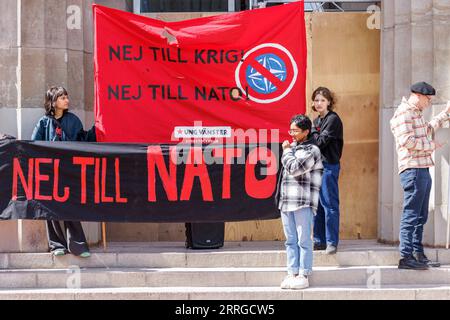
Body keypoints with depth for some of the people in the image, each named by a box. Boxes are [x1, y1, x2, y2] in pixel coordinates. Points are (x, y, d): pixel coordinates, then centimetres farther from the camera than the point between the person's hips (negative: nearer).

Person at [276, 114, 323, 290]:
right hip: (287, 202, 8)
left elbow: (294, 168, -16)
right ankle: (292, 273, 11)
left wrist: (287, 150, -2)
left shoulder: (311, 150, -5)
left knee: (304, 240, -5)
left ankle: (303, 275, -3)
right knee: (291, 240, 8)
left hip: (303, 202, -8)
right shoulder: (293, 147, 19)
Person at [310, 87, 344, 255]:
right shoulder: (316, 121, 18)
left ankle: (332, 242, -6)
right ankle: (319, 241, 14)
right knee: (317, 204, 9)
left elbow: (321, 141, -14)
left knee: (329, 204, -7)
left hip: (329, 165, -8)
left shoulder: (333, 119, -7)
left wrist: (312, 131, 0)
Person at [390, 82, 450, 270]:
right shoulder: (404, 112, -10)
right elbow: (406, 140, -21)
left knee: (420, 216, 13)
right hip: (413, 170, -11)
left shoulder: (416, 113, 22)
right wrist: (430, 145, -11)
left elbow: (427, 129, 42)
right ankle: (406, 257, -12)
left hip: (422, 170, 11)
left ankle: (418, 254, 18)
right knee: (411, 215, -11)